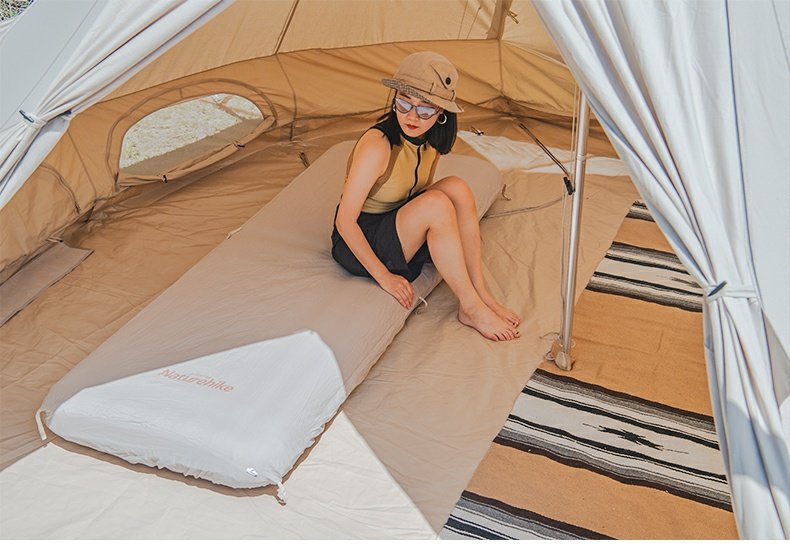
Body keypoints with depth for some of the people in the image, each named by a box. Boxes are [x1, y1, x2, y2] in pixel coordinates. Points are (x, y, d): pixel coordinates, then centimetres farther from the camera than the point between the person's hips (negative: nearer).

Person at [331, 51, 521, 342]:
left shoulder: (432, 141, -4)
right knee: (437, 204, -30)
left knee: (457, 189, -18)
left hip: (398, 229, 7)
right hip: (359, 244, -7)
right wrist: (384, 276, -22)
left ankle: (481, 294, -13)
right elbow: (345, 222, -24)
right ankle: (470, 308, -18)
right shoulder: (377, 146, -27)